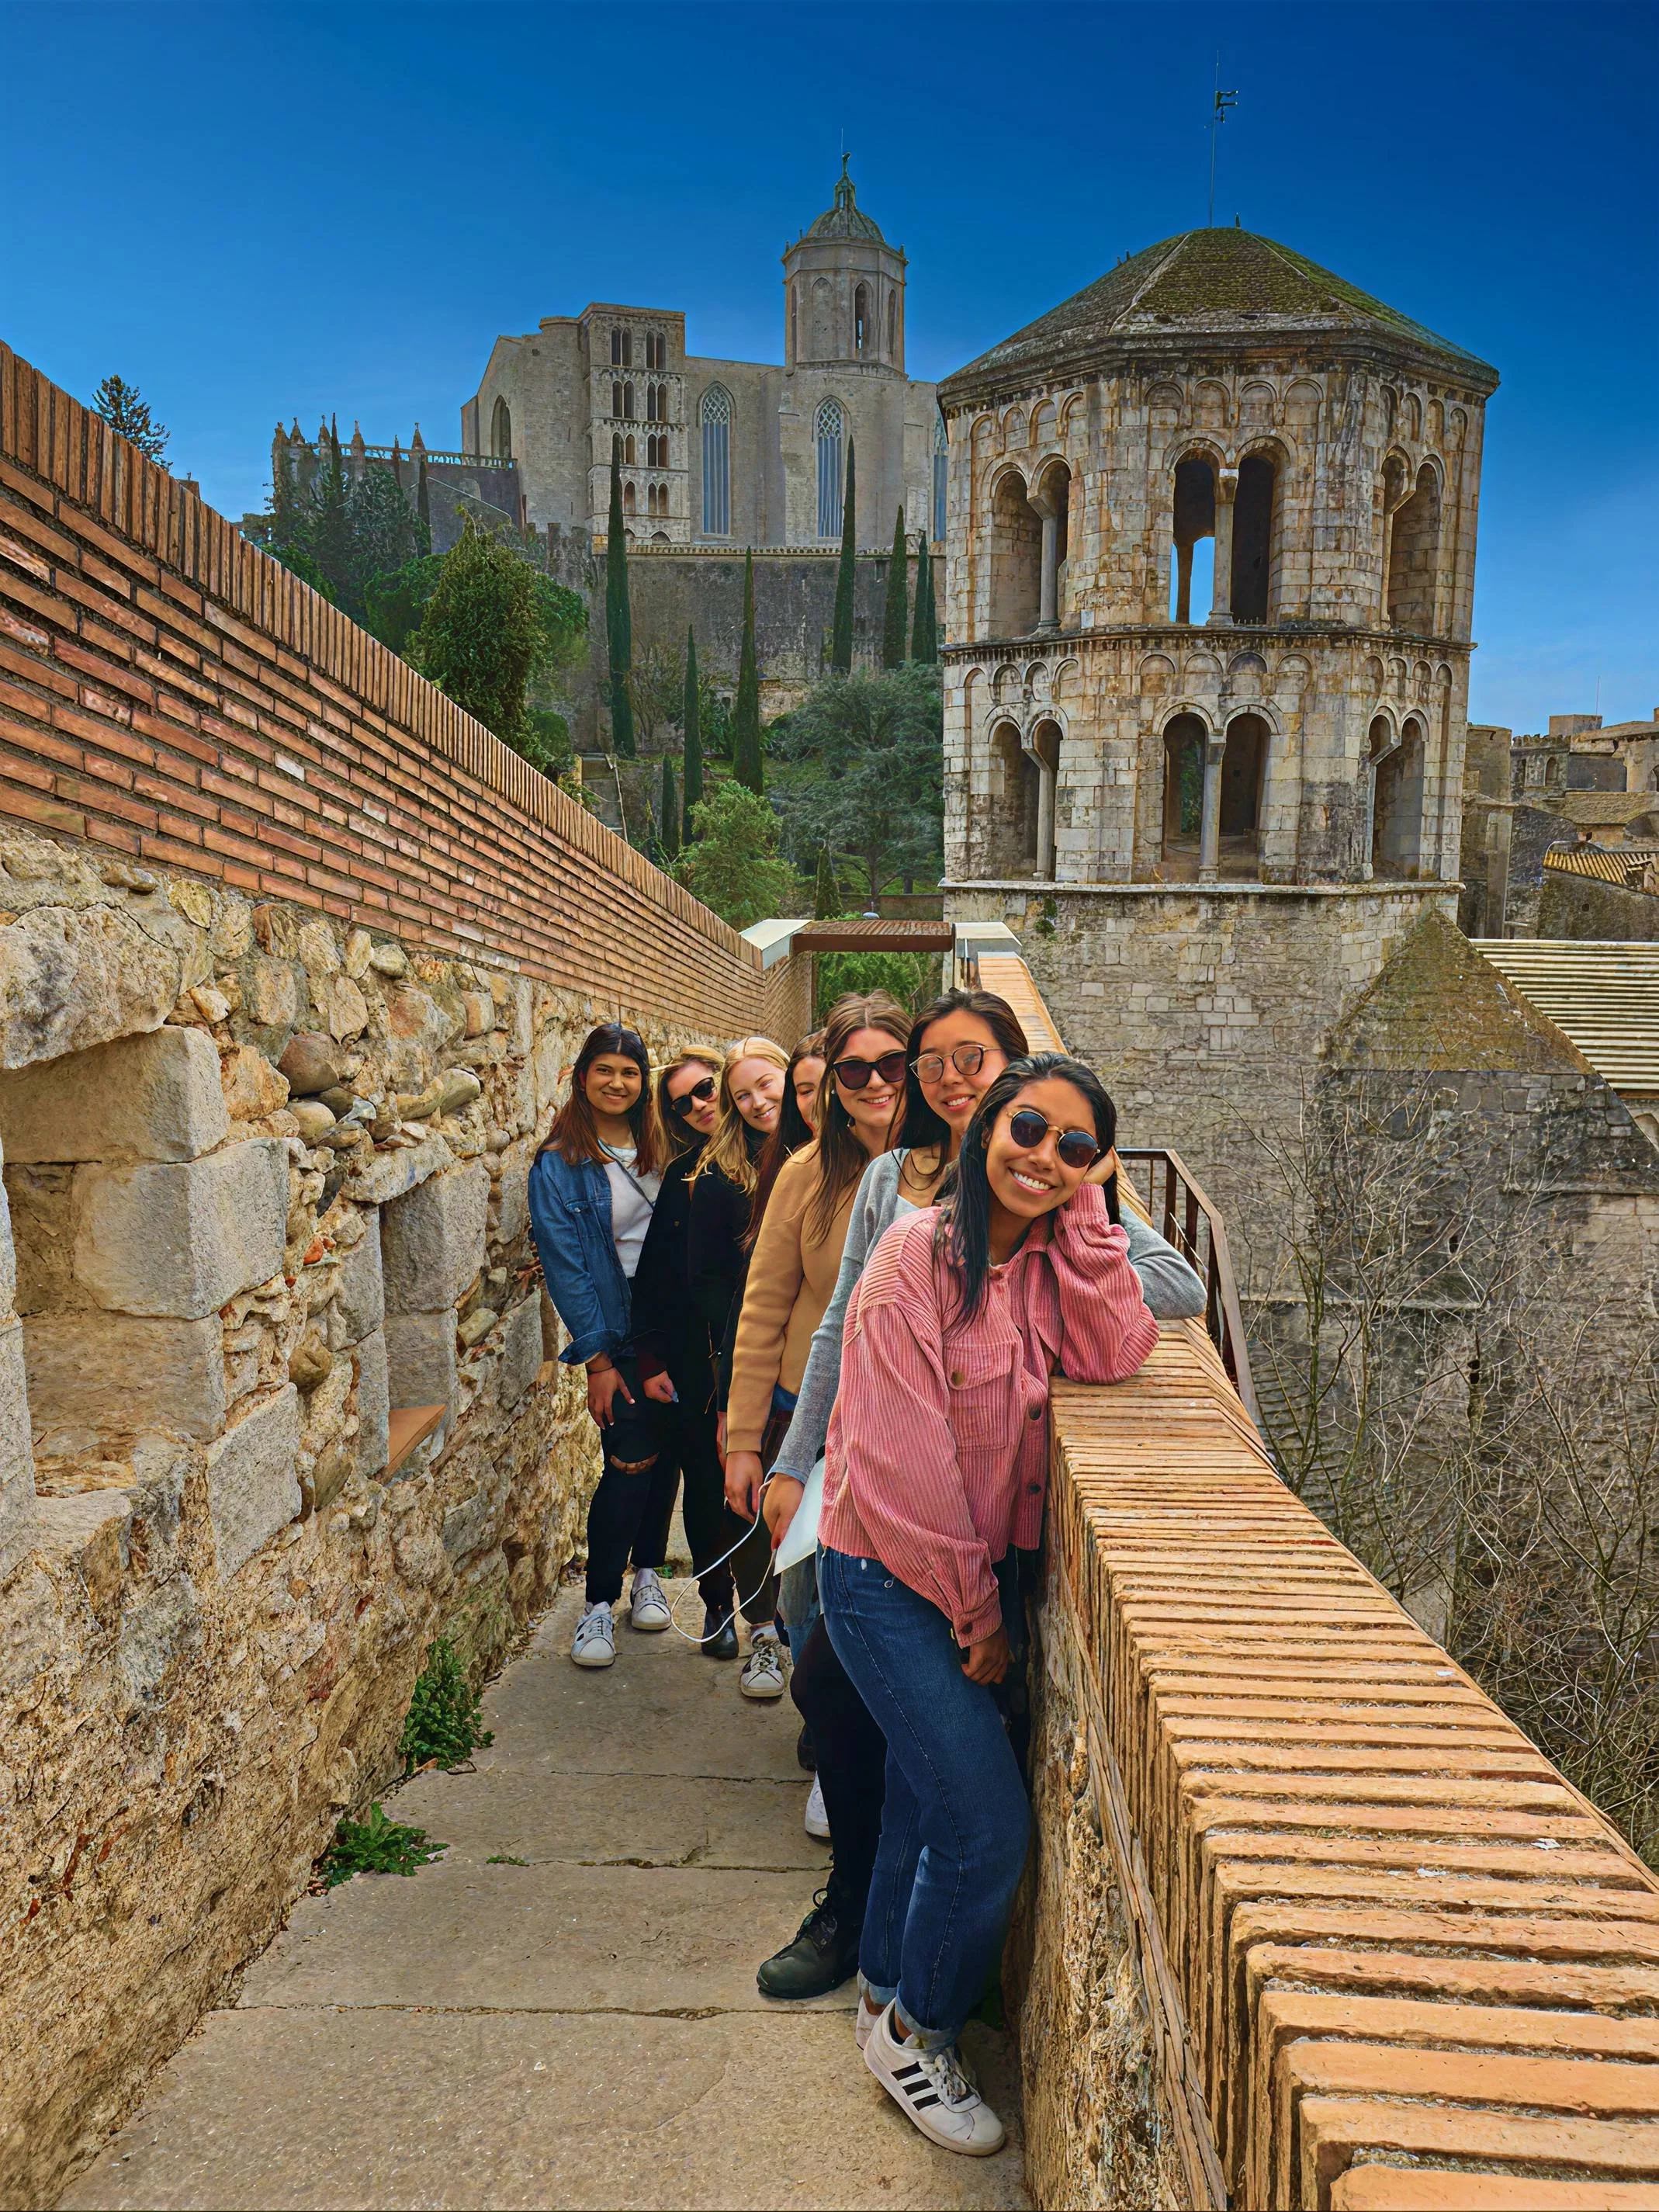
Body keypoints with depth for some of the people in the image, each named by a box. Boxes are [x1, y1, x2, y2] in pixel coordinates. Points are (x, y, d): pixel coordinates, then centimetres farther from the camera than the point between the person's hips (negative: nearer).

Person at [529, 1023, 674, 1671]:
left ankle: (647, 1571, 28)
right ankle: (600, 1602, 8)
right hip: (617, 1328, -4)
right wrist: (597, 1359, -13)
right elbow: (566, 1267, -10)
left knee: (666, 1451, 9)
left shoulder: (656, 1148, 7)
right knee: (630, 1461, -7)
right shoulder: (560, 1164, -7)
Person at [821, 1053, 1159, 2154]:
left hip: (973, 1572, 7)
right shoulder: (921, 1252, -20)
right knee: (988, 1820, -4)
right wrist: (976, 1611, -12)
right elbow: (903, 1460, -20)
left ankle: (887, 1988, 44)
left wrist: (1084, 1214, -17)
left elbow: (1116, 1357, -14)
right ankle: (915, 2031, 22)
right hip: (888, 1576, -7)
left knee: (930, 1791, 20)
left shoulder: (1051, 1258, 2)